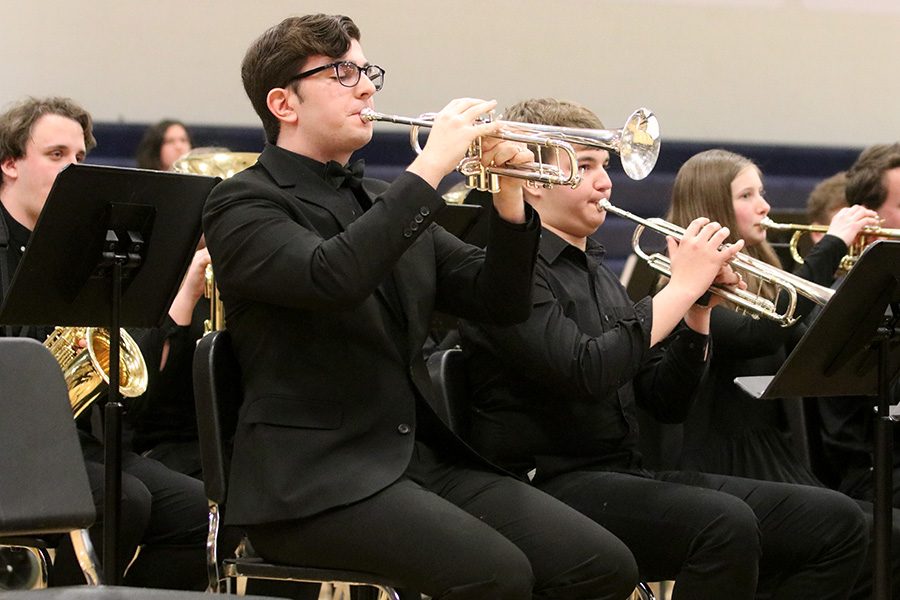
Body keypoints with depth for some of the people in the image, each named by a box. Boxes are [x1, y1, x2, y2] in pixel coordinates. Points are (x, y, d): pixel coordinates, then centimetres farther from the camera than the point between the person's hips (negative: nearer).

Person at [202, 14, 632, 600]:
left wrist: (510, 196, 0)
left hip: (428, 457, 7)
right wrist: (429, 168, -19)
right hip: (314, 478, -7)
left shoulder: (386, 202, 21)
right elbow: (331, 277, -24)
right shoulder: (243, 204, -2)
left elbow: (500, 301, 16)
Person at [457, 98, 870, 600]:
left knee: (836, 523, -5)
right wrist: (682, 287, -13)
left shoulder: (596, 271, 21)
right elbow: (585, 371, -22)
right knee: (725, 524, -35)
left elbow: (667, 403, 18)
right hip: (550, 481, -9)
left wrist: (699, 310, 3)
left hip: (627, 475, 9)